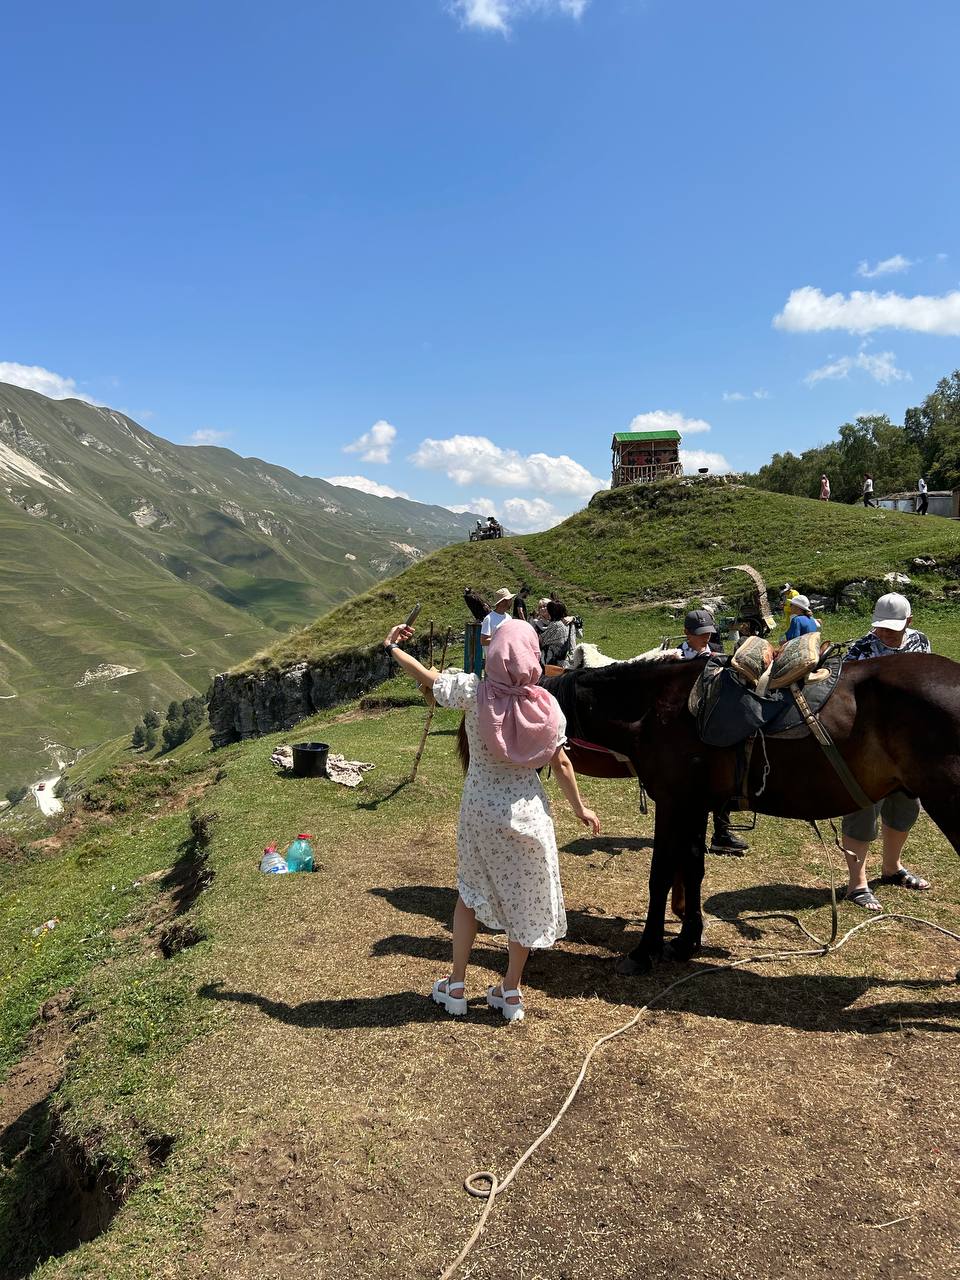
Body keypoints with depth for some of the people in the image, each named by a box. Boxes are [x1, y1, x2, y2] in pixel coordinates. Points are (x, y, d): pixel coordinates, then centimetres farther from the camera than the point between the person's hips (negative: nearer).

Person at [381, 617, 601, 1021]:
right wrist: (580, 808, 8)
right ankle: (511, 993, 27)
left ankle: (456, 987, 29)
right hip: (527, 813, 0)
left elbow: (426, 677, -1)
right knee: (525, 899, 16)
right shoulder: (547, 706, -12)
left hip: (479, 810, 1)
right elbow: (561, 764, -6)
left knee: (470, 892, 21)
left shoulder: (473, 692, -15)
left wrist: (392, 647, 15)